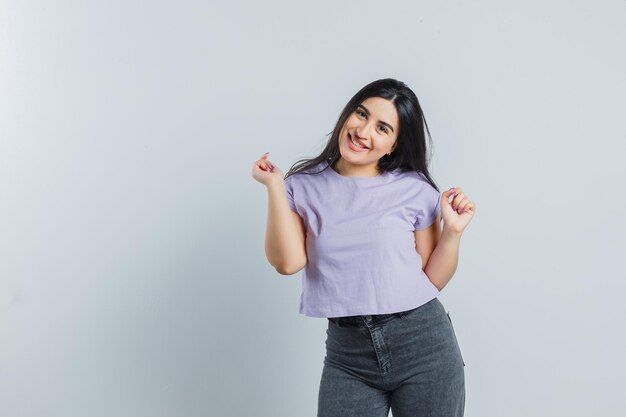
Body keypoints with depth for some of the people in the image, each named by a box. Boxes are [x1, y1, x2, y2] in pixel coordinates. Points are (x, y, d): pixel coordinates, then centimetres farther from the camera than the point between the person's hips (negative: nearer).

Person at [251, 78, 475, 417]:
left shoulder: (415, 189, -1)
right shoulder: (304, 186, 2)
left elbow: (433, 280, 3)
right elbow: (288, 262, -12)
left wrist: (453, 232, -10)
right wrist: (275, 186, -10)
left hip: (423, 342, 0)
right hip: (347, 353, 1)